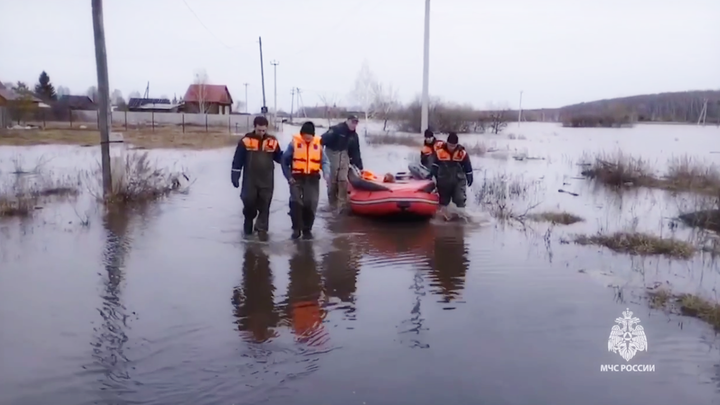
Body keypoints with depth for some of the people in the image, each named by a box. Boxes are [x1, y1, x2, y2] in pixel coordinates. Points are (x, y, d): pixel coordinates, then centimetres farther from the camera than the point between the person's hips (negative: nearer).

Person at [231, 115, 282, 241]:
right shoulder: (246, 141, -5)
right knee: (249, 202, 7)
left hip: (267, 180, 1)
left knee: (264, 206, 3)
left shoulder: (272, 141, 2)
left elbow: (279, 158, 11)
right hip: (250, 180, -1)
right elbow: (238, 160, -2)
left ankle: (261, 229, 12)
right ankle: (248, 222, 33)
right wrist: (235, 176, -4)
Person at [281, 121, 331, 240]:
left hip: (312, 178, 1)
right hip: (297, 178, -1)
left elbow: (324, 161, 4)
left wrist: (326, 173, -15)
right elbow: (284, 161, 2)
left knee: (310, 204, 2)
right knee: (295, 202, -11)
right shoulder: (294, 142, -4)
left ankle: (307, 229, 18)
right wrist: (289, 177, -5)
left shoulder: (318, 143, 1)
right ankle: (296, 228, 5)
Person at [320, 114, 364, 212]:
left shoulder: (354, 136, 7)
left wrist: (360, 167, 14)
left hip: (344, 155, 5)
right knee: (332, 180, -3)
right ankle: (333, 205, 8)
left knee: (343, 180, -5)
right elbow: (323, 140, -21)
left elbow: (356, 152, 14)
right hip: (331, 154, -5)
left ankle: (342, 204, 1)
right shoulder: (336, 129, -15)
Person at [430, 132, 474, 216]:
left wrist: (469, 179, 7)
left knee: (460, 199, -8)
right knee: (443, 200, 12)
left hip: (459, 180, -1)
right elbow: (434, 166, 2)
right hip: (444, 180, 1)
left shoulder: (462, 153, -10)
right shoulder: (439, 151, -11)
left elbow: (468, 167, 1)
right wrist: (434, 178, 6)